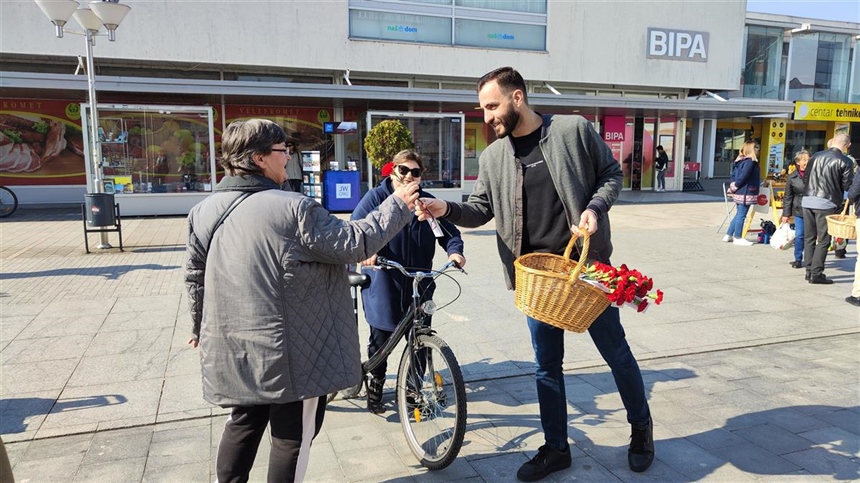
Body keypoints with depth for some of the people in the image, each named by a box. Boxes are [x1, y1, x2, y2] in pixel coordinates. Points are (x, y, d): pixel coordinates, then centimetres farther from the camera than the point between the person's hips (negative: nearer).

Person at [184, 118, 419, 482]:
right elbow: (354, 243, -15)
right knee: (293, 435, 11)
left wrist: (202, 327, 25)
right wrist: (397, 206, -3)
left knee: (244, 423, 25)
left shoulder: (204, 211, 2)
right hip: (291, 350, -7)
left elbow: (195, 277, 11)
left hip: (235, 347, 7)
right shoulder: (293, 209, -19)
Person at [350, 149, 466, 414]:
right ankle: (375, 384, 32)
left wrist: (454, 251, -15)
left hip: (419, 286, 3)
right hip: (383, 286, -3)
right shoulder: (375, 198, -4)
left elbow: (449, 231, 6)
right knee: (380, 340, 8)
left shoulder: (428, 202, 6)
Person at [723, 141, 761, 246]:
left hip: (739, 192, 9)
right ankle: (738, 238, 8)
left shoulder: (740, 160, 11)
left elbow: (733, 174, 12)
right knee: (741, 215, 0)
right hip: (745, 193, -9)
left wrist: (733, 187, 9)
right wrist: (735, 187, -9)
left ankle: (728, 235, 22)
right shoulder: (750, 161, -17)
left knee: (739, 214, 18)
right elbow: (742, 177, -21)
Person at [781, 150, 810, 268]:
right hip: (799, 210, 1)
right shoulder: (792, 177, 0)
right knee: (799, 235, 3)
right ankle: (798, 259, 16)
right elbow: (788, 197, 4)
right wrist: (786, 214, 2)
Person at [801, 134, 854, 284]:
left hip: (808, 201, 5)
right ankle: (816, 274, 0)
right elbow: (847, 186, -5)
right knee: (823, 241, 1)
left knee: (809, 238, 12)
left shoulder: (815, 156, 9)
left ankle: (809, 271, 16)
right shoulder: (845, 162, -6)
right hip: (827, 203, -5)